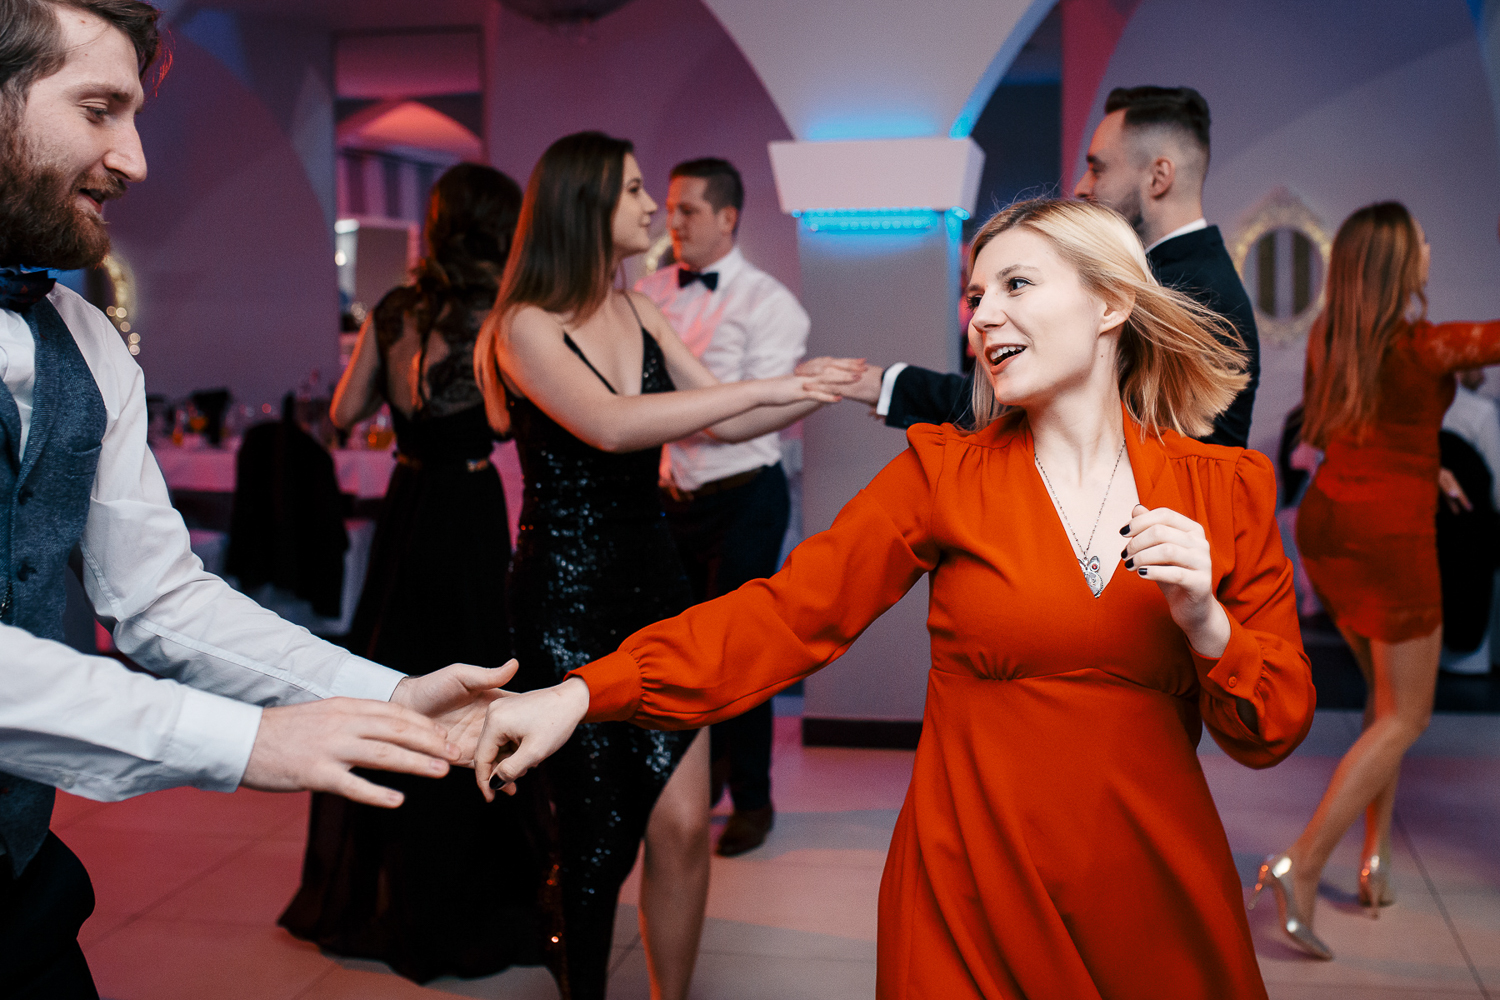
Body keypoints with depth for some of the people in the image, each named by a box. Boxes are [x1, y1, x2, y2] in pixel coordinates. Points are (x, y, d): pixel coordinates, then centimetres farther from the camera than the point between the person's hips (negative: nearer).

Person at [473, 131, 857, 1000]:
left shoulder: (641, 313, 9)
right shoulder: (526, 325, -9)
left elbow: (725, 421, 11)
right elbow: (610, 425, -26)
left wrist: (828, 387, 0)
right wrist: (765, 387, -27)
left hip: (655, 578, 5)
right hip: (569, 595, -5)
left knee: (683, 822, 2)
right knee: (596, 831, 4)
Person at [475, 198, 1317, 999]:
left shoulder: (1228, 489, -1)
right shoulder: (945, 471, -3)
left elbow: (1277, 730, 1)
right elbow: (792, 612, -10)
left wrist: (1206, 625, -19)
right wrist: (585, 692, -20)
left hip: (1154, 891, 1)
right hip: (973, 891, -1)